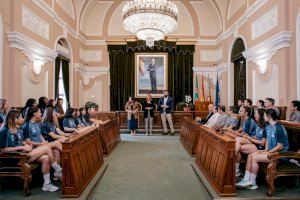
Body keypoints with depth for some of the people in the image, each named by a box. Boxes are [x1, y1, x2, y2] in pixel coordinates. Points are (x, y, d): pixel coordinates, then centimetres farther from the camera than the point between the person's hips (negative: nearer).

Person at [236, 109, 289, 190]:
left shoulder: (279, 128, -19)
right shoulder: (268, 126, 9)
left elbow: (280, 147, -19)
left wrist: (268, 152, -14)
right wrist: (266, 150, 3)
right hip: (270, 151, 9)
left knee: (255, 158, -21)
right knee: (250, 155, -7)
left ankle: (252, 183, -6)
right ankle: (246, 180, -7)